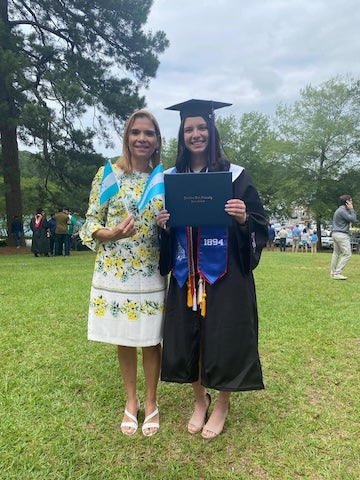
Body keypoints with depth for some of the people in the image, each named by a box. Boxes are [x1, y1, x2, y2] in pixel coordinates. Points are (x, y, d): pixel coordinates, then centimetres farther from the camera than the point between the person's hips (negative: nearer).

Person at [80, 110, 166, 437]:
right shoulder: (108, 174, -1)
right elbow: (91, 223, -1)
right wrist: (114, 233, -22)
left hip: (151, 275, 1)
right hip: (115, 274, 0)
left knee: (151, 341, 10)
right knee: (124, 340, 13)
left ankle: (151, 402, 31)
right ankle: (131, 401, 34)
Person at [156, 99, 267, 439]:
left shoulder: (235, 175, -2)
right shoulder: (172, 178, 8)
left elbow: (259, 225, -2)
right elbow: (167, 228, 13)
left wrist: (243, 218, -23)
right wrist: (163, 225, -9)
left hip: (225, 274, -3)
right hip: (186, 275, 3)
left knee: (224, 337, 3)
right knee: (187, 335, 9)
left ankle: (222, 405, 29)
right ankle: (199, 399, 34)